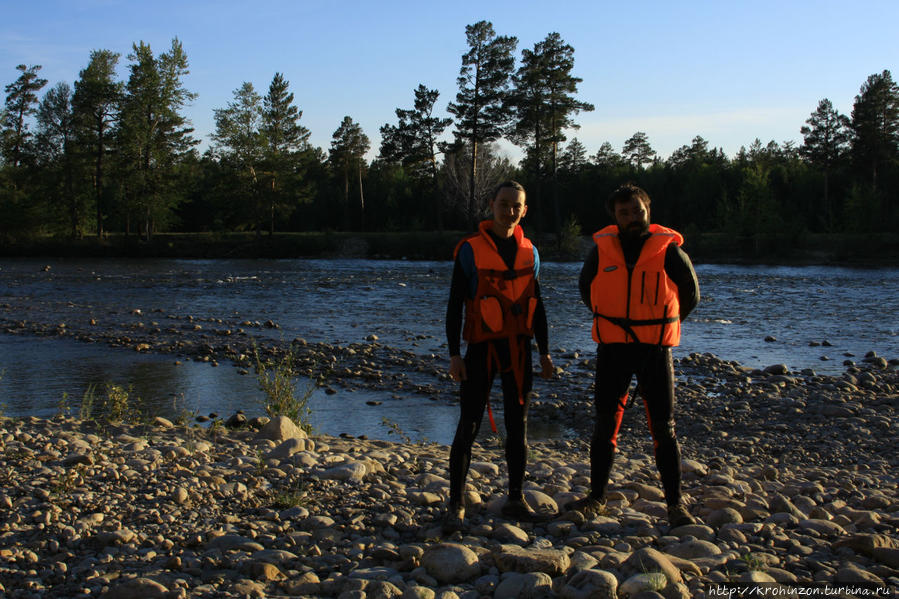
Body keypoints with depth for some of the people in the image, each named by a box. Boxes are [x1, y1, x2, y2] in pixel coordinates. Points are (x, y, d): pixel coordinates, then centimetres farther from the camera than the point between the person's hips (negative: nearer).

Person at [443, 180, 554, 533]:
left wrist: (545, 352, 12)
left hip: (518, 348, 5)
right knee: (469, 426, -5)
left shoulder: (529, 252, 8)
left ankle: (515, 499, 20)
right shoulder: (471, 249, -6)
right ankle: (456, 505, 2)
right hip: (482, 348, -4)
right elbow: (455, 304, -4)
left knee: (518, 426, 9)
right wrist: (454, 354, -10)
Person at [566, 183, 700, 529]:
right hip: (612, 348, 2)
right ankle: (596, 498, 19)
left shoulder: (668, 250, -4)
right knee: (605, 425, 7)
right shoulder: (601, 249, 1)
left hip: (655, 348, -2)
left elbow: (690, 294, 11)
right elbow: (586, 288, 20)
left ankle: (675, 504, 8)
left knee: (663, 429, 1)